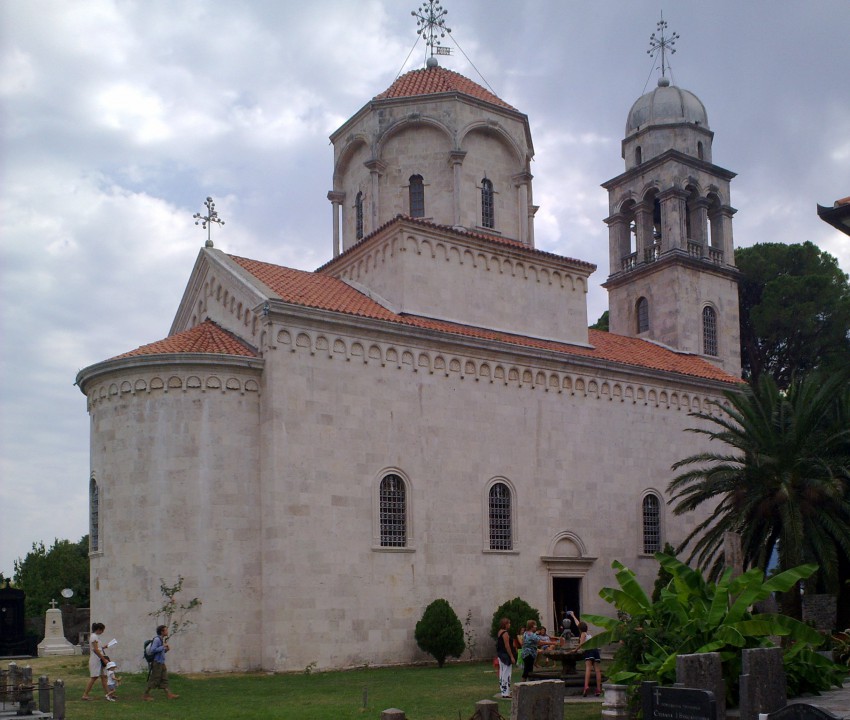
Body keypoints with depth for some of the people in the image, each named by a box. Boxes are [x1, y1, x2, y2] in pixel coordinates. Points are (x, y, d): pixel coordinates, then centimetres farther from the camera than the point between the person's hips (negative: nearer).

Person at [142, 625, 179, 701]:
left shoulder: (162, 639, 14)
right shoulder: (157, 639, -15)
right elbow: (152, 650, -24)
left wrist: (166, 650, 5)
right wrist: (163, 647, -19)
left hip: (161, 663, 9)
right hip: (157, 663, -9)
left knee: (164, 679, 8)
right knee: (154, 679, -2)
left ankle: (169, 694, 8)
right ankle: (146, 695, 8)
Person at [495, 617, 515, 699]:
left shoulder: (499, 632, 13)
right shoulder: (505, 633, -16)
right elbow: (507, 646, -20)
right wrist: (512, 657, -18)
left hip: (500, 655, 10)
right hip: (506, 655, -10)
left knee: (502, 673, 14)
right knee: (507, 673, -7)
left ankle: (503, 690, 21)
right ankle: (506, 693, -7)